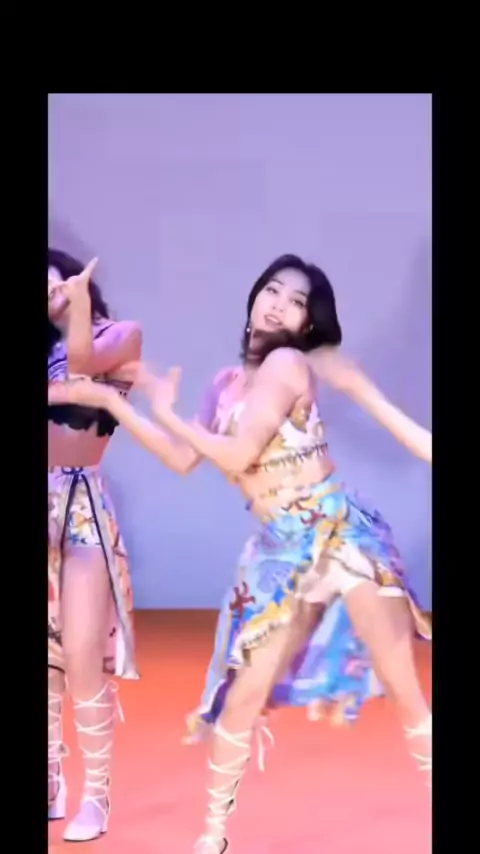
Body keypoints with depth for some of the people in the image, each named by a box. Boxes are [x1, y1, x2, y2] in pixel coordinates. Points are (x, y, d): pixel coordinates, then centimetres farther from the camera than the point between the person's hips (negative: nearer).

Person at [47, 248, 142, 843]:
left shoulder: (121, 335, 2)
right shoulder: (53, 346, 15)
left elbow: (83, 361, -16)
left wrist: (78, 303, -26)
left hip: (82, 504, -5)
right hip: (52, 504, 5)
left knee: (82, 661, -9)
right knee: (49, 659, 9)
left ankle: (96, 797, 1)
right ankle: (53, 787, 18)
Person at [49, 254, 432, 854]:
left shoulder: (288, 362, -10)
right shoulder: (228, 384, 12)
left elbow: (239, 456, -16)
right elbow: (184, 459, 13)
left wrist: (168, 412, -4)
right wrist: (111, 402, 12)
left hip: (341, 534, -6)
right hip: (280, 554, 6)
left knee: (404, 690, -1)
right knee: (245, 694, 5)